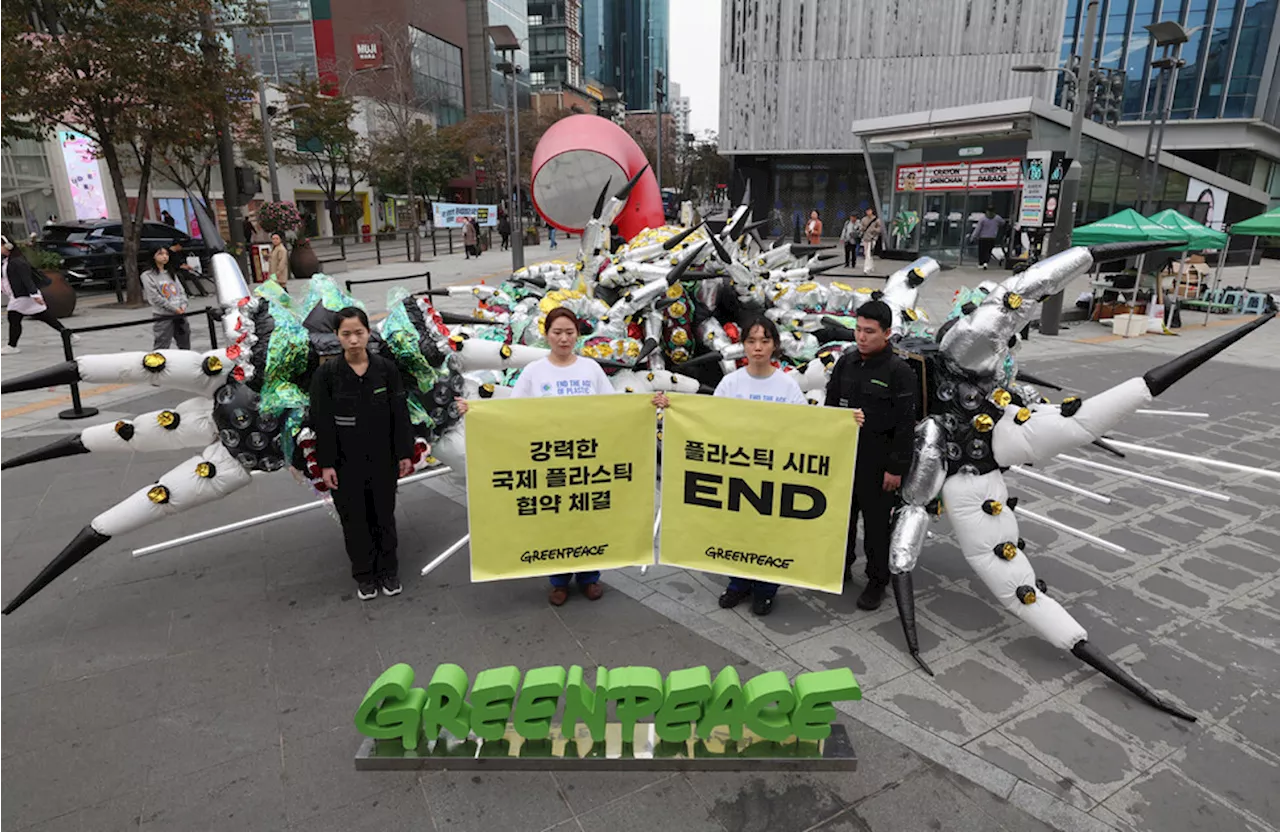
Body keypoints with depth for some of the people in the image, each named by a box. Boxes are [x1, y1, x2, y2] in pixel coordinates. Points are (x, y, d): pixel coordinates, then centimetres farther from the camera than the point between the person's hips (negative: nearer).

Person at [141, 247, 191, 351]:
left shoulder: (171, 273, 18)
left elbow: (181, 291, 12)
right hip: (163, 317, -6)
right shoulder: (147, 275, -2)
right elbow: (155, 297, -10)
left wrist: (183, 305, -7)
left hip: (179, 315, 6)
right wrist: (174, 309, -14)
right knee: (161, 347, -8)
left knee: (185, 347, 12)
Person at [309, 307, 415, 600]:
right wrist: (325, 464, -9)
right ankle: (365, 576, 26)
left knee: (383, 515, 12)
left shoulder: (386, 368, -5)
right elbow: (322, 422, -6)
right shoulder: (326, 373, -8)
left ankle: (388, 571, 28)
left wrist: (405, 453, -3)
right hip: (346, 462, -1)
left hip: (382, 459, 1)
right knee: (354, 520, 9)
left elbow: (400, 414, -2)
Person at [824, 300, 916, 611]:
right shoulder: (845, 363, 3)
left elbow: (905, 424, -12)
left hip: (877, 460, -5)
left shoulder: (899, 371, -12)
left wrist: (896, 468, -12)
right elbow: (830, 404, 12)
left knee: (876, 521, 7)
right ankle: (841, 565, 36)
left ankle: (877, 582, 23)